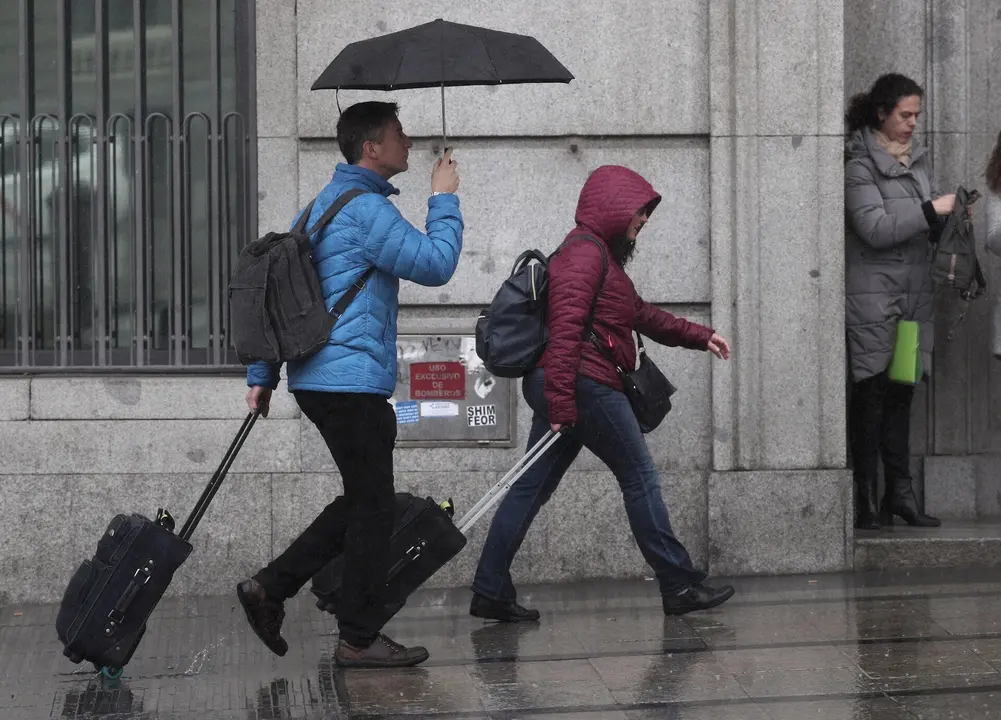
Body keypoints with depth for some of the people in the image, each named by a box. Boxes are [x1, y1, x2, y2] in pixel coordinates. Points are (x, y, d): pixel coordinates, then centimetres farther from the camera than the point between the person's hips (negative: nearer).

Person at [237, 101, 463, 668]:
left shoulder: (326, 202, 19)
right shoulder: (364, 207, -13)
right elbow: (435, 263, -18)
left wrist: (263, 375, 20)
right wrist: (444, 199, -2)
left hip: (320, 379, 10)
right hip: (351, 379, -10)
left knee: (364, 500, 16)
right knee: (373, 506, -1)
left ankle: (270, 588, 15)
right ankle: (359, 640, 6)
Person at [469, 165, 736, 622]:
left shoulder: (602, 255, 23)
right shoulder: (585, 251, -10)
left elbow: (642, 315, 32)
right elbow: (566, 325, -21)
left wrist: (699, 337, 31)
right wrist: (561, 398, -27)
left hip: (560, 389, 10)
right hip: (585, 386, -10)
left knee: (532, 487, 6)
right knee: (641, 478, -1)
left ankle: (490, 593, 6)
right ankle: (680, 587, 6)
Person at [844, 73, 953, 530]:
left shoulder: (918, 158, 15)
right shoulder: (859, 163, -8)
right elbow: (875, 228, -17)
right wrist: (932, 210, -16)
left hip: (915, 294, 6)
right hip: (873, 295, -6)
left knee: (902, 393, 7)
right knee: (871, 394, -3)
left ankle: (899, 492, 11)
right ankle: (866, 498, 2)